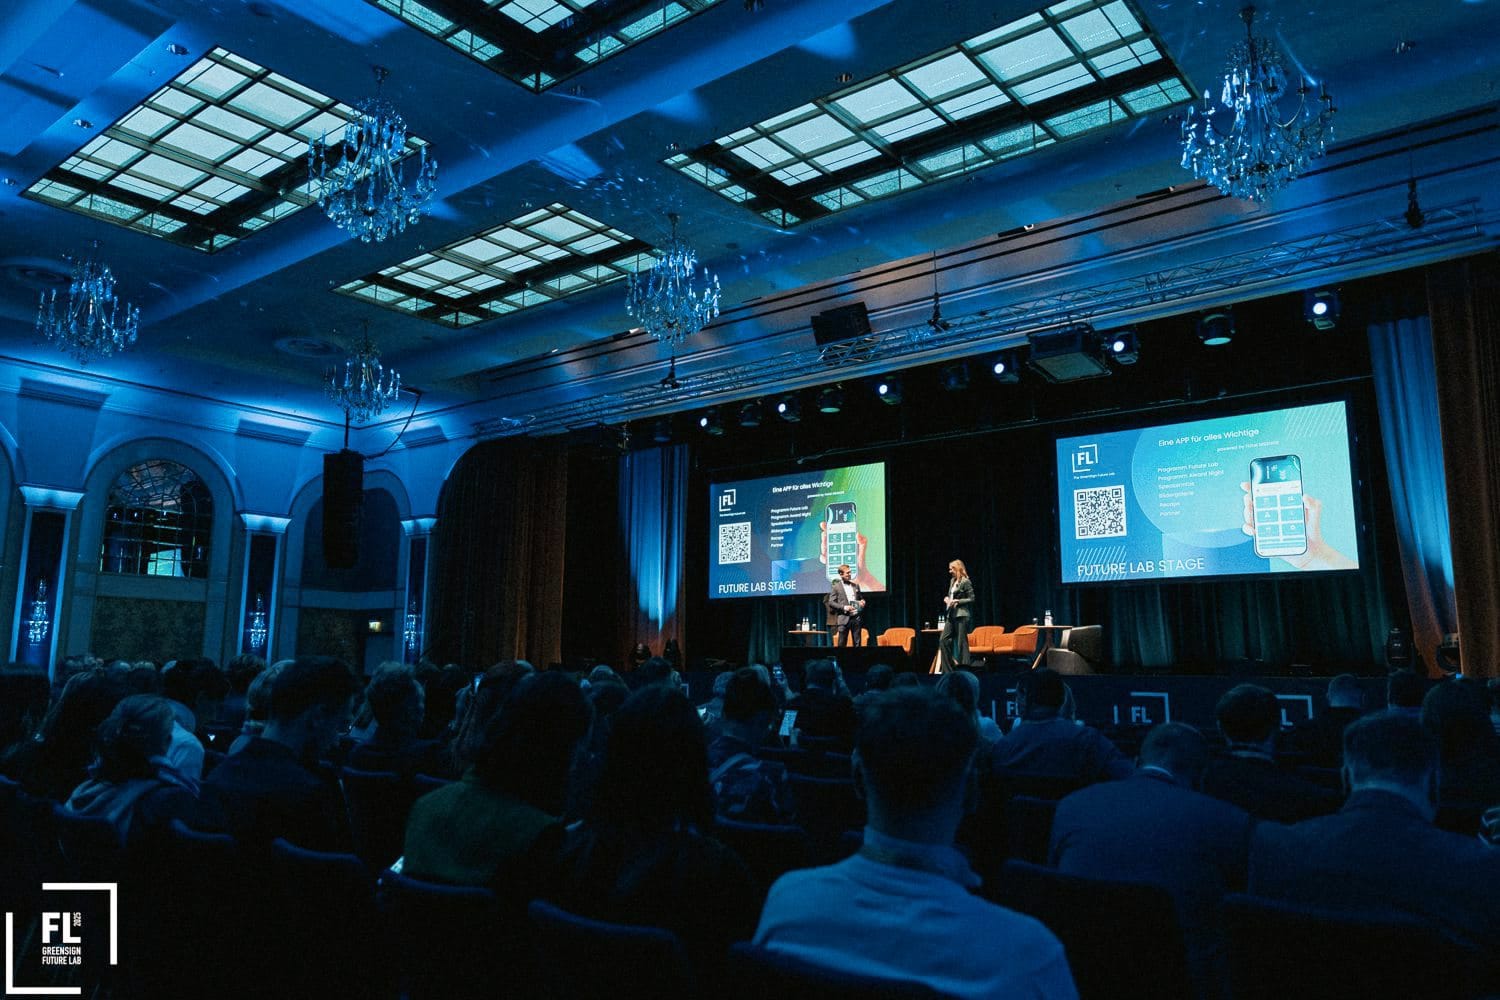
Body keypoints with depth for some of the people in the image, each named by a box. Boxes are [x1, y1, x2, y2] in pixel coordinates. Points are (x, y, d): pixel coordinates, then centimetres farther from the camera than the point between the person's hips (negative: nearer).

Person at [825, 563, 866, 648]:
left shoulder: (855, 585, 14)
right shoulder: (835, 587, 0)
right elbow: (831, 602, -4)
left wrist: (862, 601, 2)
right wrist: (844, 607, -15)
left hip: (856, 617, 4)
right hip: (844, 618, -4)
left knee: (858, 643, 5)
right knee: (841, 644, -3)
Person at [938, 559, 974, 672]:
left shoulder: (966, 582, -8)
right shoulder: (952, 581, 15)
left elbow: (972, 599, -10)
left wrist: (957, 601, -15)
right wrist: (947, 599, 6)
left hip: (962, 615, -8)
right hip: (952, 615, 8)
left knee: (961, 642, -4)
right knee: (943, 639, 3)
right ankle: (948, 668, 9)